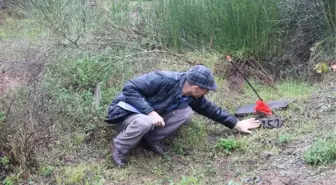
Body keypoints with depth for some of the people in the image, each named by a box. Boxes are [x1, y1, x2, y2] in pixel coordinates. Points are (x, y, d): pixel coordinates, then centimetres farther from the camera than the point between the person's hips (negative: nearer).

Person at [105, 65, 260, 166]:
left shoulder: (193, 97, -8)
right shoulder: (163, 80, -32)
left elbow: (211, 109, 9)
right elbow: (129, 88, -30)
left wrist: (237, 124, 11)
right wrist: (150, 112, -36)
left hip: (148, 115, 7)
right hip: (127, 111, -6)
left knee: (186, 112, -14)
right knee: (145, 122, -42)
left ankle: (151, 139, -6)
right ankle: (118, 147, -15)